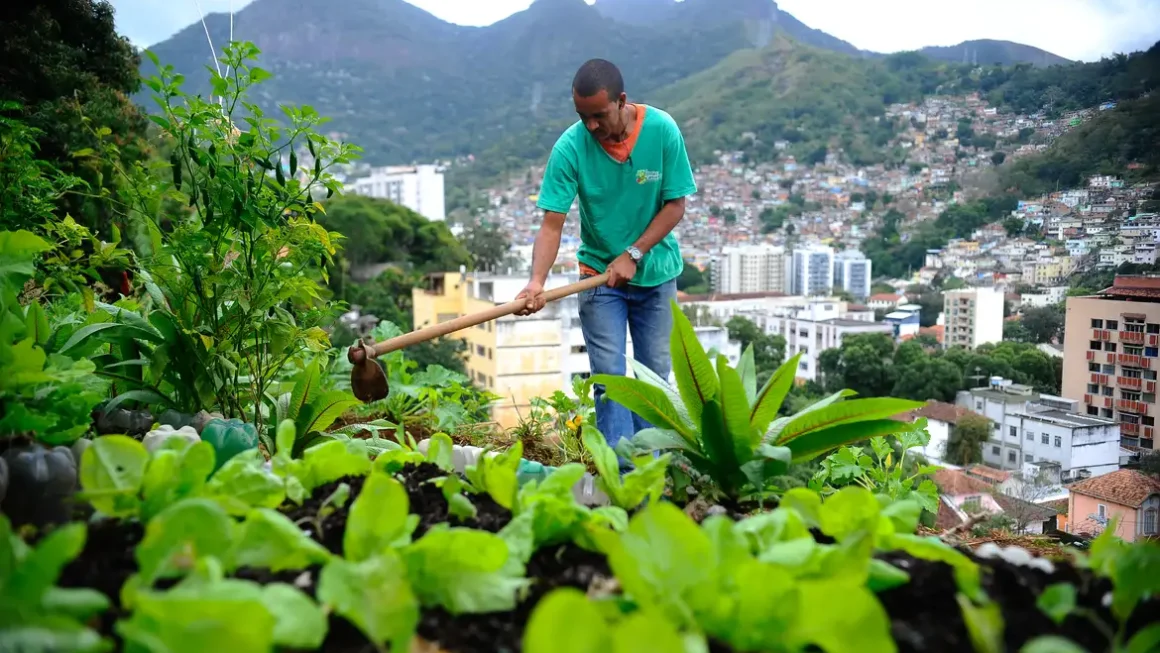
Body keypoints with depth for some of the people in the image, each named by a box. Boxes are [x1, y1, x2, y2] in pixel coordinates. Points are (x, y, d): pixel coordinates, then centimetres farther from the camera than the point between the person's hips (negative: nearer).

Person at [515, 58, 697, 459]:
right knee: (609, 375, -5)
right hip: (599, 273, -1)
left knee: (655, 373, 8)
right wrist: (537, 281, -35)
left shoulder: (662, 130, -16)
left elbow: (675, 204, -10)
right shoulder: (570, 147, -18)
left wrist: (634, 254, -18)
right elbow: (552, 223, -20)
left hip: (656, 272, 1)